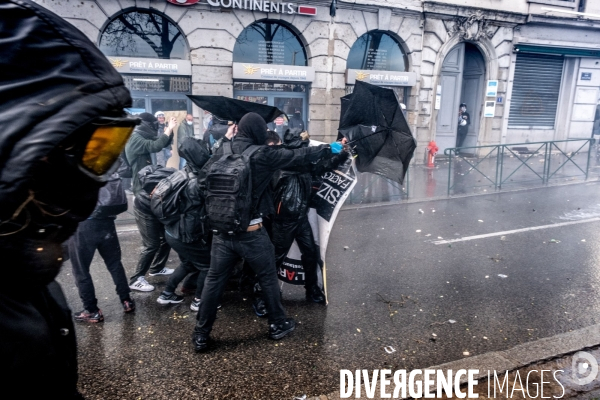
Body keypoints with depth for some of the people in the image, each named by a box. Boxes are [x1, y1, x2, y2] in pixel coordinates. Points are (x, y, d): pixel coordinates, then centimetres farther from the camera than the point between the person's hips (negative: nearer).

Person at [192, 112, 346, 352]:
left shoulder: (222, 151, 4)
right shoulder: (261, 154, -10)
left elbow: (203, 179, 8)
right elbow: (298, 156, -3)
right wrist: (328, 149, 9)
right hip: (251, 232, -4)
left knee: (214, 281, 12)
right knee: (268, 278, 14)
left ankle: (201, 335, 20)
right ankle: (278, 324, 30)